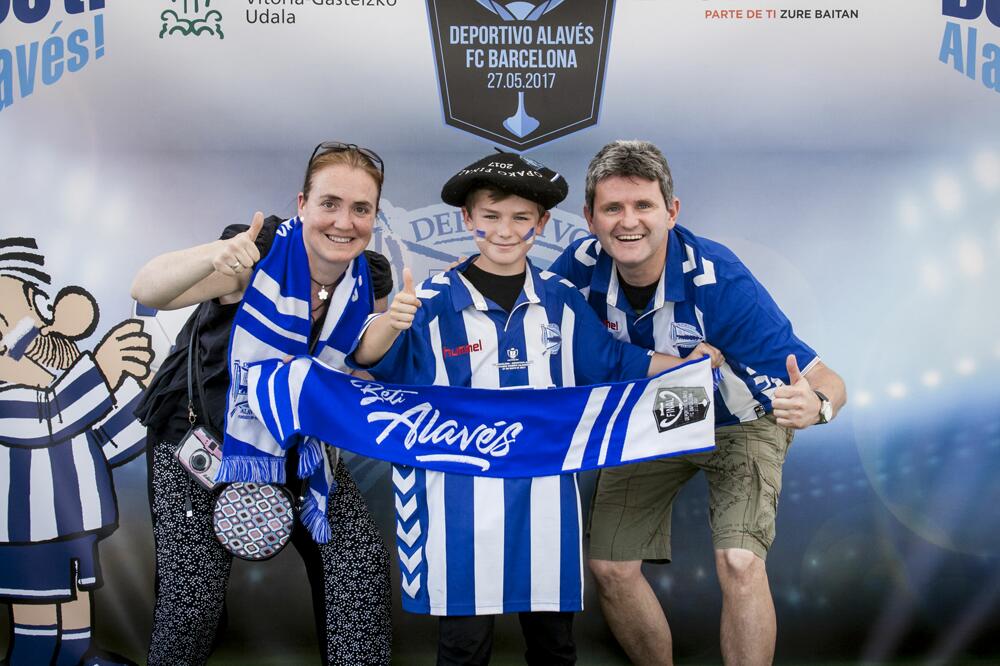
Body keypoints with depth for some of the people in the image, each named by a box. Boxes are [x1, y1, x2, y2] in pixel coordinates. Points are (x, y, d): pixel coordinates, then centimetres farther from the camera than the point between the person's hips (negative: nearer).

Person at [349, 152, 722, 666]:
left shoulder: (560, 301, 4)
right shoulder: (436, 301, -6)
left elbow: (612, 364, 14)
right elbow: (370, 360, -11)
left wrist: (687, 364, 6)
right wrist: (391, 322, -32)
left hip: (544, 493, 3)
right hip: (463, 496, -3)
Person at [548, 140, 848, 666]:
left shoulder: (719, 281, -34)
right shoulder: (583, 265, -22)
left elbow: (824, 381, -34)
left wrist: (815, 404, -57)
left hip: (737, 424, -3)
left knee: (739, 563, -23)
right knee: (610, 568, -1)